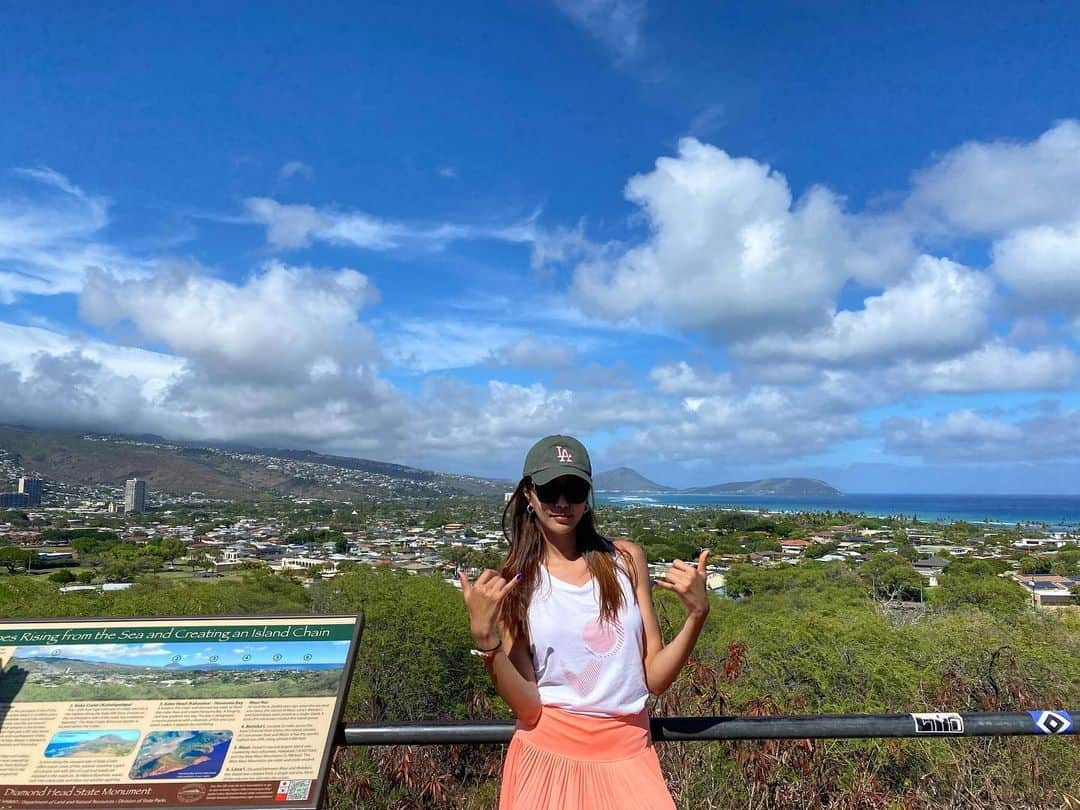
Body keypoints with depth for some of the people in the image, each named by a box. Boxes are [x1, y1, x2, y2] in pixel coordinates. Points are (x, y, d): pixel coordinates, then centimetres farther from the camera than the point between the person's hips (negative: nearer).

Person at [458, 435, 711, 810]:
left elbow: (655, 678, -1)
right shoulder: (514, 582, -4)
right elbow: (527, 706, -9)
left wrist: (697, 613, -14)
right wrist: (484, 637, -22)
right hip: (548, 755, -1)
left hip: (628, 755, 1)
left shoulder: (626, 559, -1)